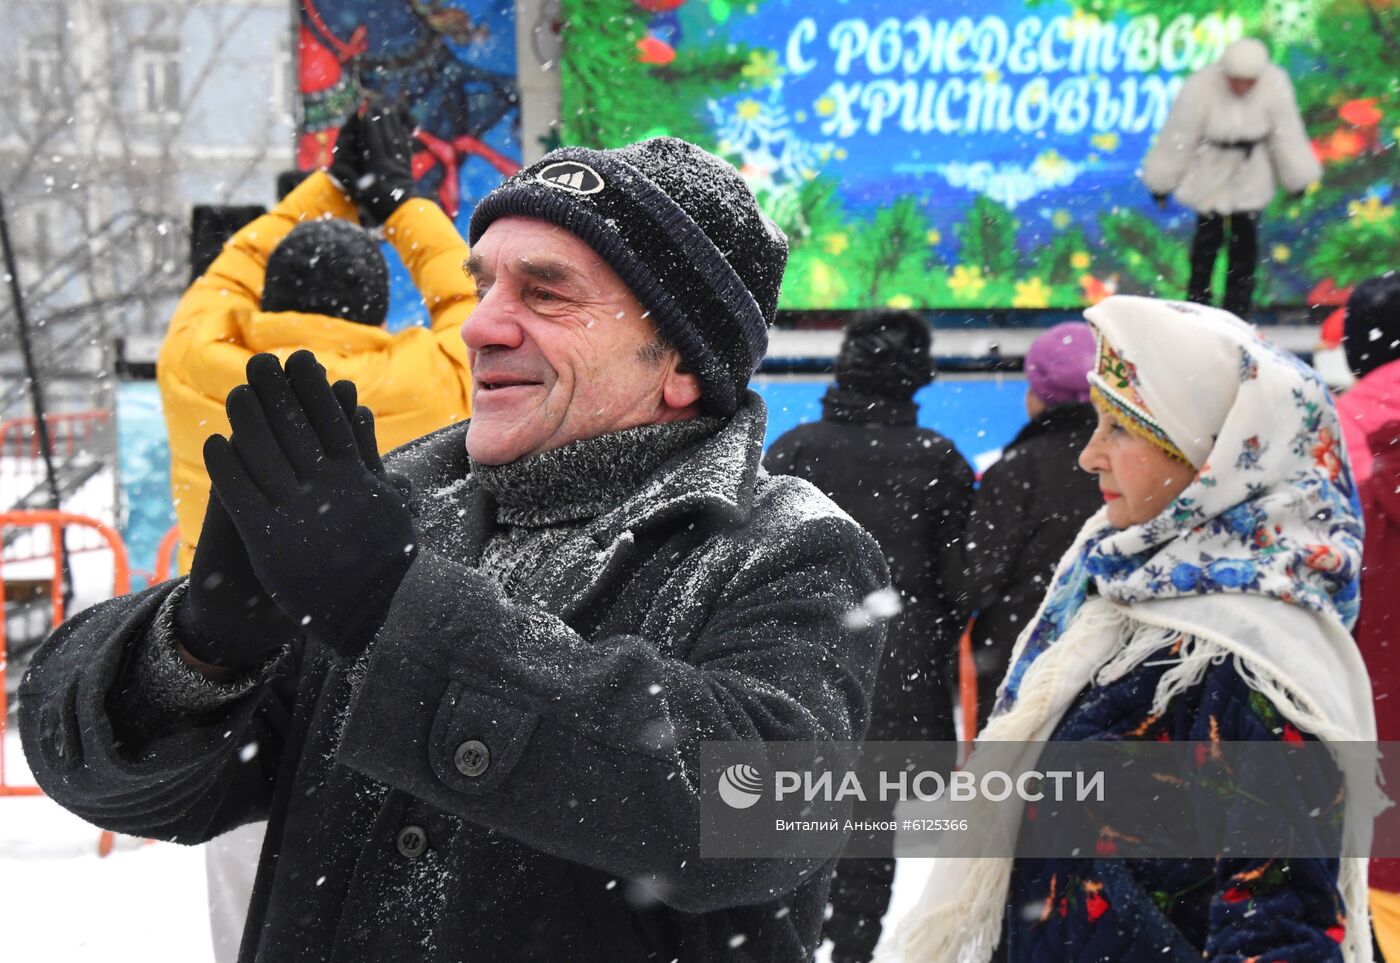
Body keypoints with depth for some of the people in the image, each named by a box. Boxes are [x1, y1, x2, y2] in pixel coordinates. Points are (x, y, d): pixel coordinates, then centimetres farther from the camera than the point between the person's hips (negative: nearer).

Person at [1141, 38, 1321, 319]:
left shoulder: (1275, 85, -23)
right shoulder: (1199, 89, -29)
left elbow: (1287, 134, -7)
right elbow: (1177, 139, -16)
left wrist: (1296, 178, 5)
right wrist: (1162, 182, -4)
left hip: (1250, 175, 2)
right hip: (1209, 174, -2)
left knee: (1245, 237, 6)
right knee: (1208, 235, 4)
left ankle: (1238, 306, 20)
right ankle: (1198, 299, 23)